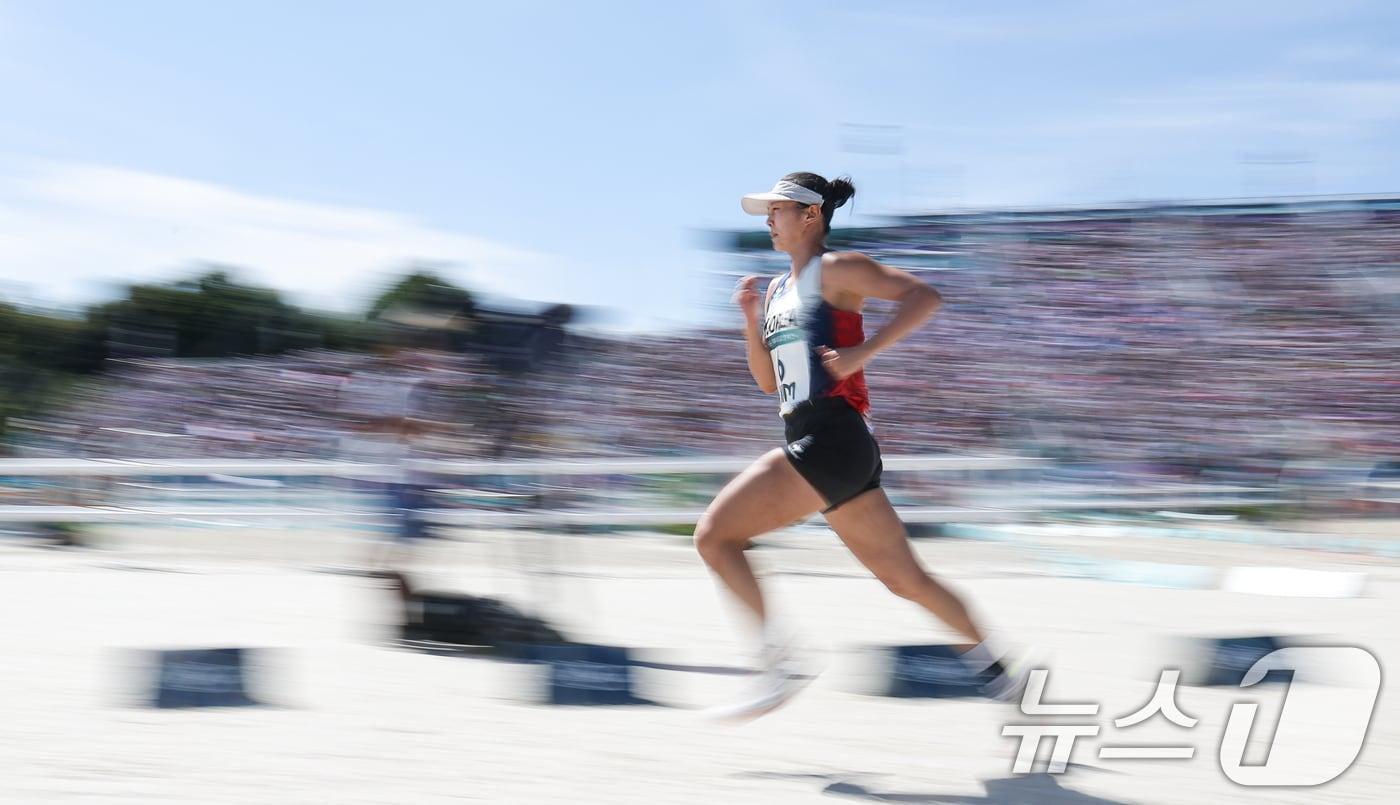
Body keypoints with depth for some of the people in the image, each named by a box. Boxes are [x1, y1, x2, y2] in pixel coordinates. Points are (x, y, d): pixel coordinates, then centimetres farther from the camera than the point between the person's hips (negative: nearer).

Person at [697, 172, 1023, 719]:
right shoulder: (778, 290, 22)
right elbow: (768, 382, 24)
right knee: (903, 577, 12)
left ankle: (783, 664, -13)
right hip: (813, 445, 9)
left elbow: (925, 296, -12)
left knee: (714, 534, -13)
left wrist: (862, 352, -19)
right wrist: (750, 321, 10)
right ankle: (993, 668, 21)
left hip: (833, 440, -9)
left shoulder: (836, 270, -2)